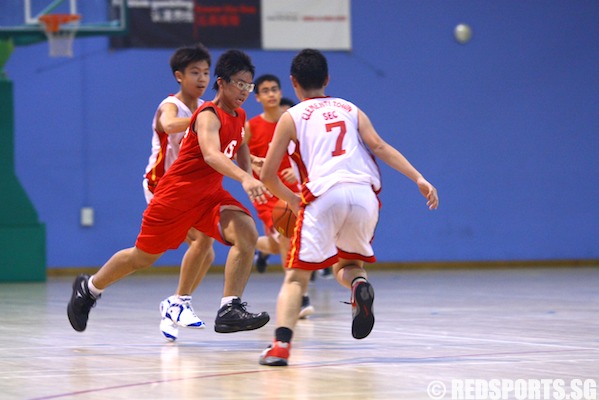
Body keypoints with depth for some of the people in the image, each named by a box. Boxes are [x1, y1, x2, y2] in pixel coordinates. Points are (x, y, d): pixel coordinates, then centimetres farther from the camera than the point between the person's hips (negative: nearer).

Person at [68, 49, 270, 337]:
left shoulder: (239, 117, 4)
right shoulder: (208, 116, -22)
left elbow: (241, 151, 25)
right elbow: (211, 154, -42)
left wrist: (250, 178, 7)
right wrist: (244, 179, -57)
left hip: (210, 194, 7)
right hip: (178, 193, -7)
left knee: (247, 234, -20)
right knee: (144, 256, 9)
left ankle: (229, 310, -21)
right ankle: (89, 288, 35)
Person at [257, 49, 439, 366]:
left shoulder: (291, 117, 16)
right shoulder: (350, 109, 24)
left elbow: (267, 174, 13)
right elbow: (379, 146, 7)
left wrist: (291, 200, 31)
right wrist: (419, 179, 2)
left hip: (324, 196, -3)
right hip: (364, 194, 3)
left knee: (296, 276, 2)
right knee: (346, 265, 25)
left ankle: (281, 343, -20)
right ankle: (359, 284, -11)